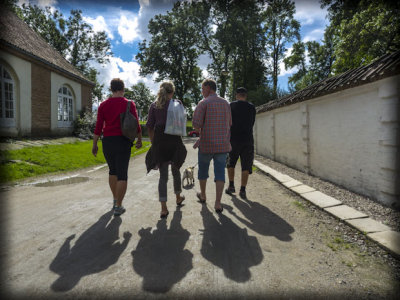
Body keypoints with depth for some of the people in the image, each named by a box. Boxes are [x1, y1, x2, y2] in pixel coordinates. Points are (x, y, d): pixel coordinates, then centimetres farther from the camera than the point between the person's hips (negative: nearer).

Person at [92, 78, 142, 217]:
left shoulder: (103, 105, 5)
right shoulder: (129, 104, -2)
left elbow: (98, 127, 2)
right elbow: (136, 124, -3)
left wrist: (94, 145, 8)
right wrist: (139, 140, 10)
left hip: (107, 141, 3)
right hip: (123, 141, -3)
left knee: (112, 170, 21)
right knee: (122, 174, 2)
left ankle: (115, 200, 29)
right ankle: (118, 207, 3)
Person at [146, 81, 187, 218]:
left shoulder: (154, 105, 6)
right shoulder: (177, 103, 0)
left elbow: (149, 126, 4)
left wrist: (153, 143, 10)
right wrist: (179, 139, 8)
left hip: (159, 141, 1)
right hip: (174, 140, -1)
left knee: (163, 175, 6)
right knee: (175, 170, 19)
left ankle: (163, 207, 0)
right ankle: (178, 197, 38)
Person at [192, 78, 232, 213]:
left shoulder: (203, 103, -7)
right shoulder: (226, 103, 9)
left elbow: (196, 123, -14)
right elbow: (229, 124, 14)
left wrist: (200, 131, 7)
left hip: (206, 143, -3)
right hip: (223, 144, 3)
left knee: (203, 169, 17)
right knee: (220, 172, 3)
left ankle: (203, 195, 34)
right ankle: (218, 203, -1)